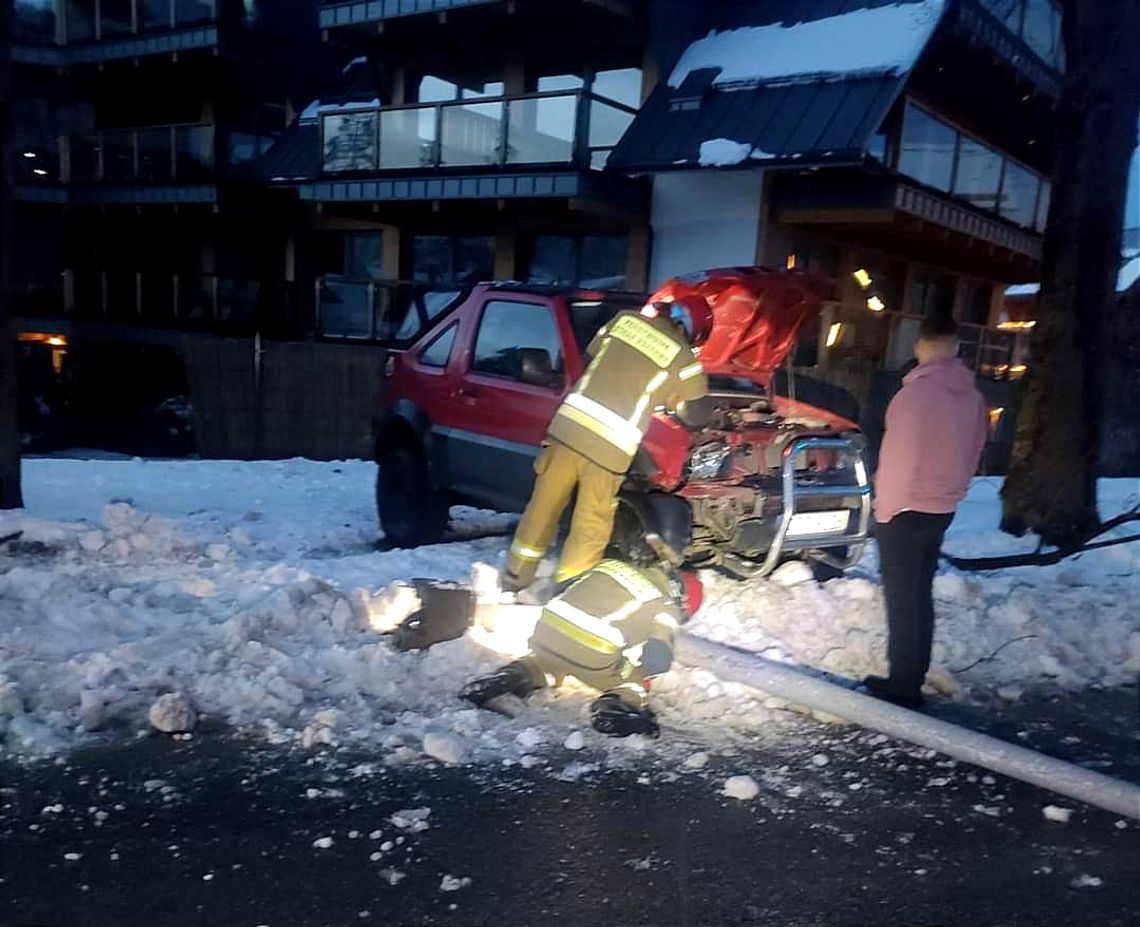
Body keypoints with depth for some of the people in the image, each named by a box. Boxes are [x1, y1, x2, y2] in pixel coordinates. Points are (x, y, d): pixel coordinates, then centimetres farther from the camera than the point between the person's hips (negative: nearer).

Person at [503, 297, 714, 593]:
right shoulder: (682, 357, 2)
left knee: (543, 507, 18)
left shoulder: (624, 319, 13)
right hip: (610, 447, -4)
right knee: (591, 530, 9)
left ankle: (515, 577, 32)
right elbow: (696, 415, 11)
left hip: (568, 426, 4)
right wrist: (669, 398, 30)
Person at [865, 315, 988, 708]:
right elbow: (973, 453, 12)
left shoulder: (916, 392, -20)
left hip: (905, 511, -7)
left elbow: (899, 457, -20)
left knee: (902, 598, 0)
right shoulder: (971, 396, 3)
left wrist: (884, 506, -9)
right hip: (942, 510, 7)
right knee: (920, 595, 15)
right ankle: (913, 679, 23)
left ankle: (902, 686, 5)